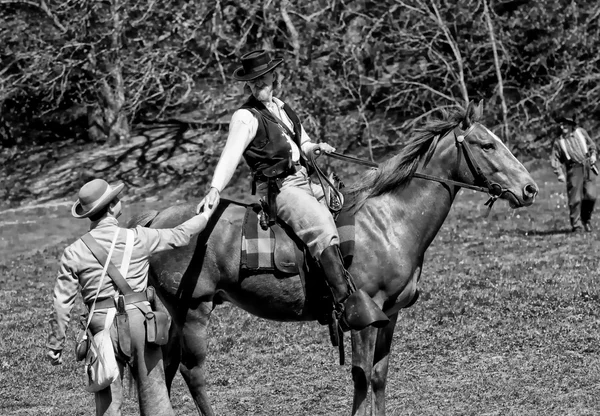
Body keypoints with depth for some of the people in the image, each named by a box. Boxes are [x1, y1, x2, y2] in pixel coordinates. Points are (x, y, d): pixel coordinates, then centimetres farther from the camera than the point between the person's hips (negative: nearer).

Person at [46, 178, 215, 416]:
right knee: (152, 391, 9)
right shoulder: (137, 238, -2)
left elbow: (62, 304, 0)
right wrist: (207, 216, 32)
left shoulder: (74, 253, -1)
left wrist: (55, 346, 9)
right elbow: (180, 236, 13)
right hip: (138, 318, -1)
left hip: (102, 324, 1)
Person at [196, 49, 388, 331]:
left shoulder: (282, 109, 18)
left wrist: (315, 147, 9)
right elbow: (230, 156, -20)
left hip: (304, 183, 9)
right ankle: (346, 302, -45)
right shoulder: (246, 118, -7)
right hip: (277, 189, -9)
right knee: (320, 223, -32)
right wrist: (215, 189, -36)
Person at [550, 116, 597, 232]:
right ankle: (576, 225, 2)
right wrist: (559, 173, -8)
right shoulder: (558, 142, 5)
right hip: (574, 170, -1)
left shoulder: (581, 132, 9)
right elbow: (554, 159, 3)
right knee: (575, 199, -6)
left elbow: (591, 144, 22)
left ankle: (586, 219, 17)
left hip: (588, 167, 1)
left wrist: (593, 155, 4)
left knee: (590, 195, -8)